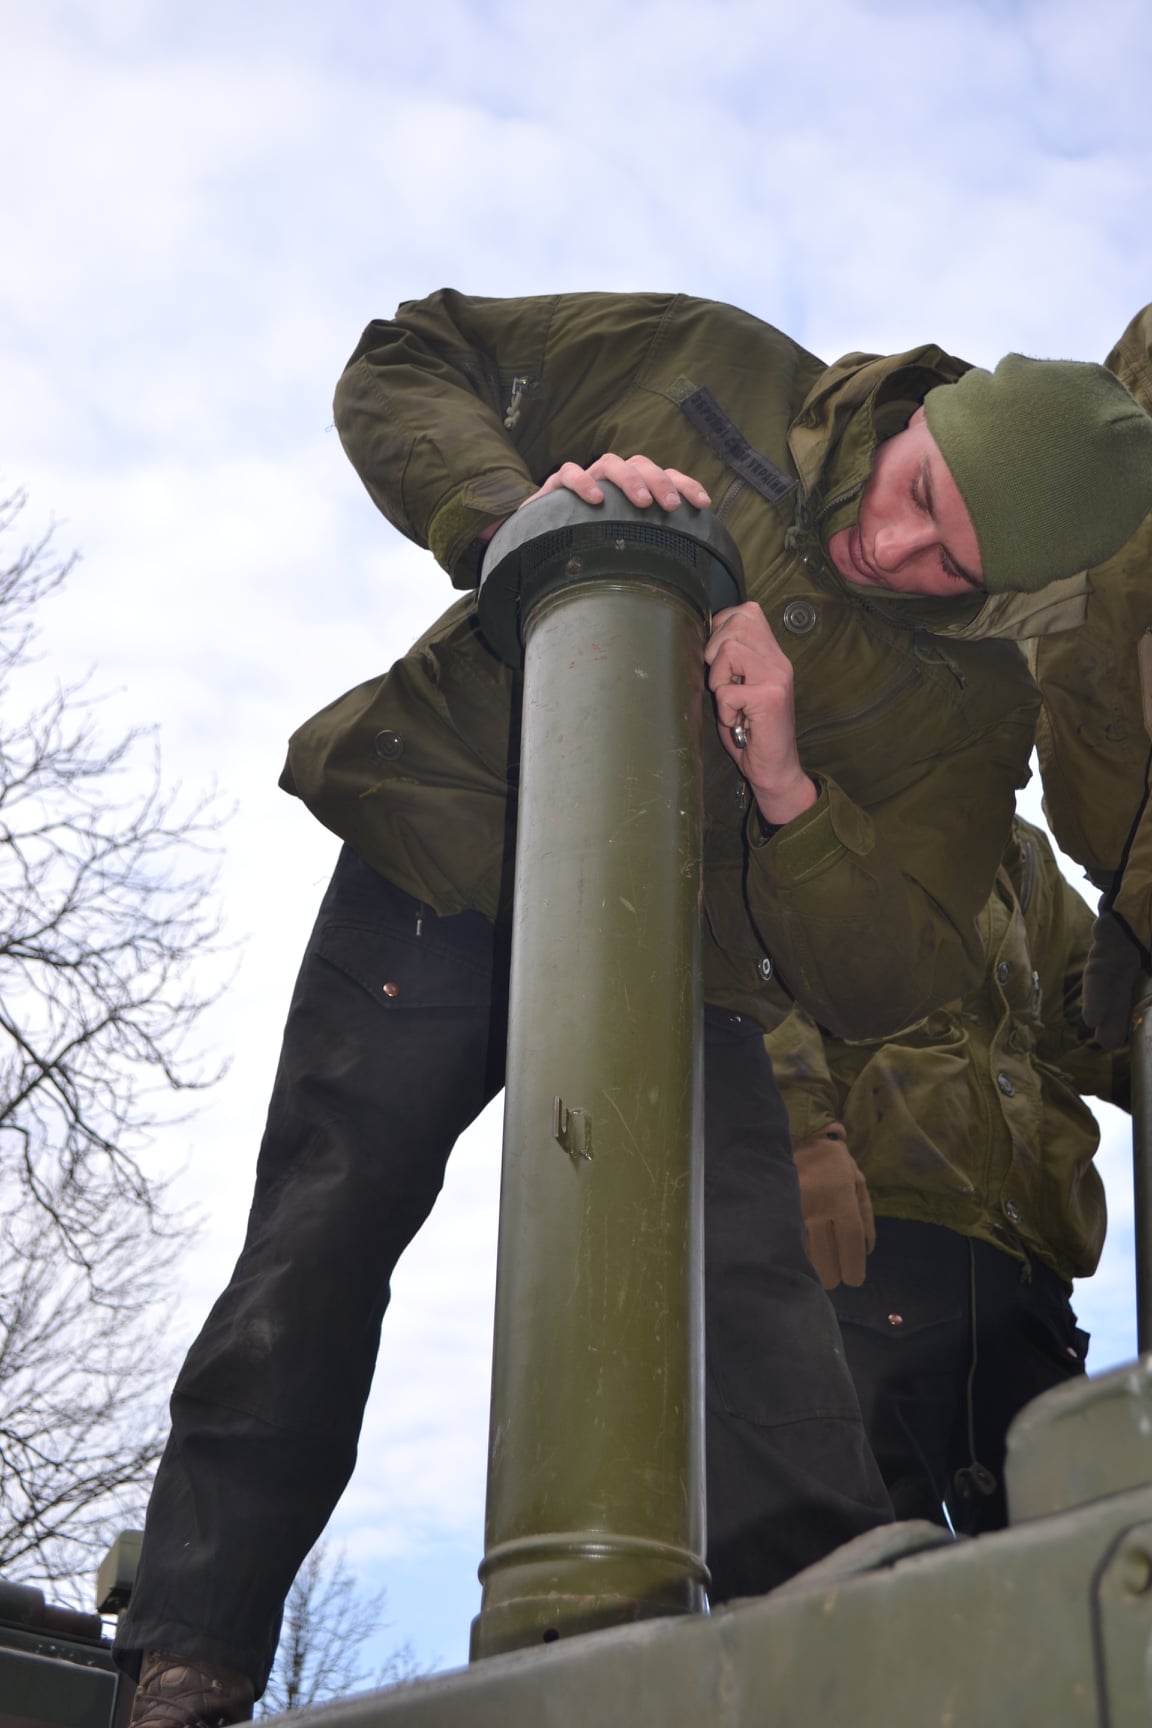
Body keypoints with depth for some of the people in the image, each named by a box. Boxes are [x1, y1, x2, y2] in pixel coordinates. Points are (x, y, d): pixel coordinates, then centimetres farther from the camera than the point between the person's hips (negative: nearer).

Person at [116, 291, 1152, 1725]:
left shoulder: (974, 701, -4)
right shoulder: (710, 369, -5)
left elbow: (882, 985, -8)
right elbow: (402, 365, -1)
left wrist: (785, 786, -25)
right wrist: (518, 509, -22)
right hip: (444, 871, 0)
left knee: (748, 1279, -16)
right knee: (320, 1242, -5)